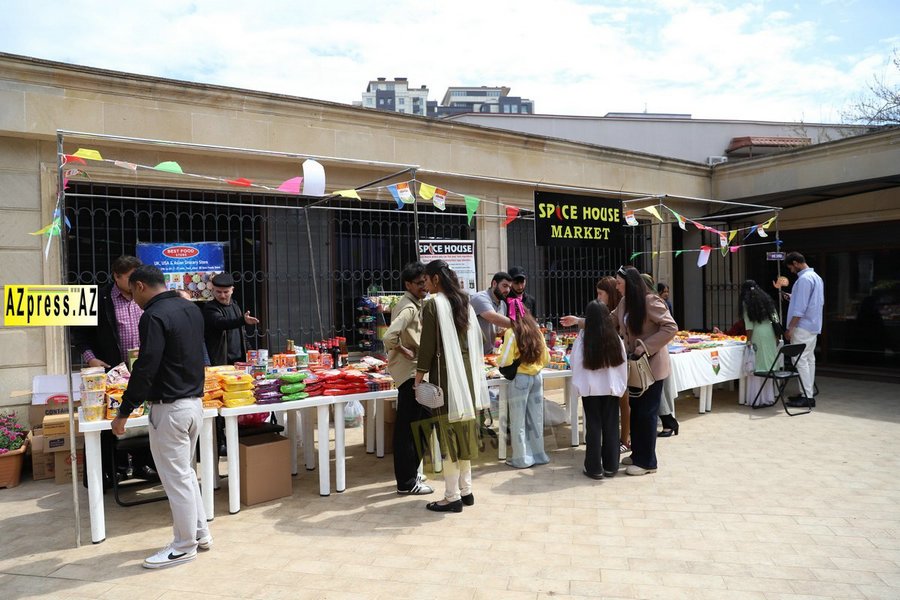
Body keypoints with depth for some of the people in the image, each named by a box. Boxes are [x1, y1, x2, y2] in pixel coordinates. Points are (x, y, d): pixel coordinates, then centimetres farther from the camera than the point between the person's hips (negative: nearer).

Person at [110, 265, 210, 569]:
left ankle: (184, 546, 14)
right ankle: (200, 533, 27)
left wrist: (124, 412, -14)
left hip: (170, 407, -9)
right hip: (195, 401, 9)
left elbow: (145, 369, -20)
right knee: (185, 471, 20)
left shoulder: (153, 316, -16)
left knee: (176, 477, 2)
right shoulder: (191, 309, 10)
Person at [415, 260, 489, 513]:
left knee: (448, 434, -1)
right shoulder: (464, 303, 11)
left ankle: (452, 497, 4)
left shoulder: (433, 305, -11)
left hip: (446, 376, -7)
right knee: (464, 432, 14)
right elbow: (476, 339, 13)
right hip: (467, 374, 8)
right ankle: (465, 490, 22)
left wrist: (419, 375, -4)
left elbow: (427, 345, -13)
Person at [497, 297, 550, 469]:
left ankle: (522, 458, 13)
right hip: (536, 377, 5)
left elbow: (504, 362, -16)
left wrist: (498, 361, 5)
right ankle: (538, 454, 25)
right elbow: (546, 359, 10)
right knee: (535, 418, 15)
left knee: (518, 420, 6)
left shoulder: (511, 332, -13)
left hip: (519, 378, -5)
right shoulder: (536, 330, 4)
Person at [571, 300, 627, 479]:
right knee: (611, 426, 10)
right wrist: (622, 386, 11)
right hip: (612, 388, 2)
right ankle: (611, 466, 18)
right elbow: (623, 365, 1)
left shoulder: (583, 339, -12)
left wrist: (578, 386, 9)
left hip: (590, 389, -2)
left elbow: (576, 365, -5)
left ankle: (594, 468, 12)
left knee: (593, 426, 6)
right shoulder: (615, 338, -6)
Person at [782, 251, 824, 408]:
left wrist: (790, 328, -18)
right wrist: (793, 297, 19)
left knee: (800, 360, -8)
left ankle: (807, 397, -8)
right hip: (813, 326, 10)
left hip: (803, 326, -10)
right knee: (809, 359, 13)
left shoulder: (804, 279, -16)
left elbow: (800, 308, -20)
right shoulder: (816, 277, 15)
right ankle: (808, 393, 18)